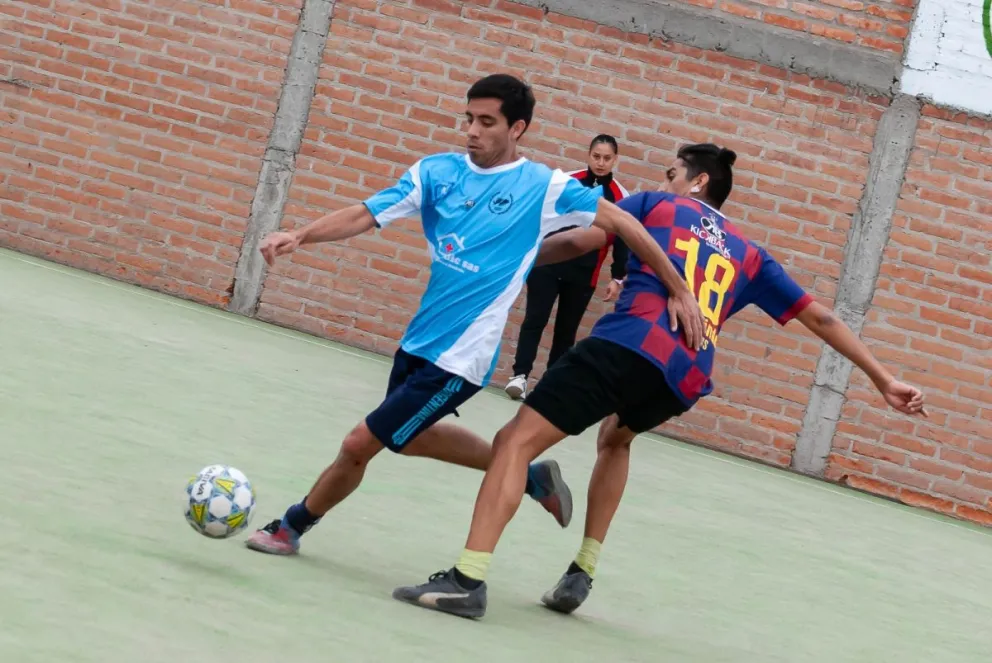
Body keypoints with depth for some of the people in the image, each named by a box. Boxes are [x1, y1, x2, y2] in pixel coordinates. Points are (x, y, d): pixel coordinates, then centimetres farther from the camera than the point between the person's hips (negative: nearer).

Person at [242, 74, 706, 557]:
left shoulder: (544, 187, -10)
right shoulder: (437, 171, 0)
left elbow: (621, 222, -4)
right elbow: (365, 216, -6)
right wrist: (300, 236, -22)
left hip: (457, 359, -6)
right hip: (418, 340, 6)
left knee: (359, 445, -3)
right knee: (410, 438, 26)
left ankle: (291, 527, 22)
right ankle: (531, 476, 40)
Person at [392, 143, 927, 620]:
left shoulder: (656, 204, 20)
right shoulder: (749, 257, 29)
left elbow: (573, 243, 10)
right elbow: (820, 318, 28)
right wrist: (883, 379, 33)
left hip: (630, 346, -5)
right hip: (686, 380, 5)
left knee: (516, 441, -6)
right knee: (615, 438, 37)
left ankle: (468, 579, -24)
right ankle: (581, 575, 26)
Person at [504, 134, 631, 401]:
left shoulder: (620, 197, 0)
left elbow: (622, 240, 3)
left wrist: (618, 278, 0)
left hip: (584, 275, 1)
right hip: (548, 264, -1)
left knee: (567, 330, 7)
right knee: (535, 319, -9)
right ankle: (520, 376, -10)